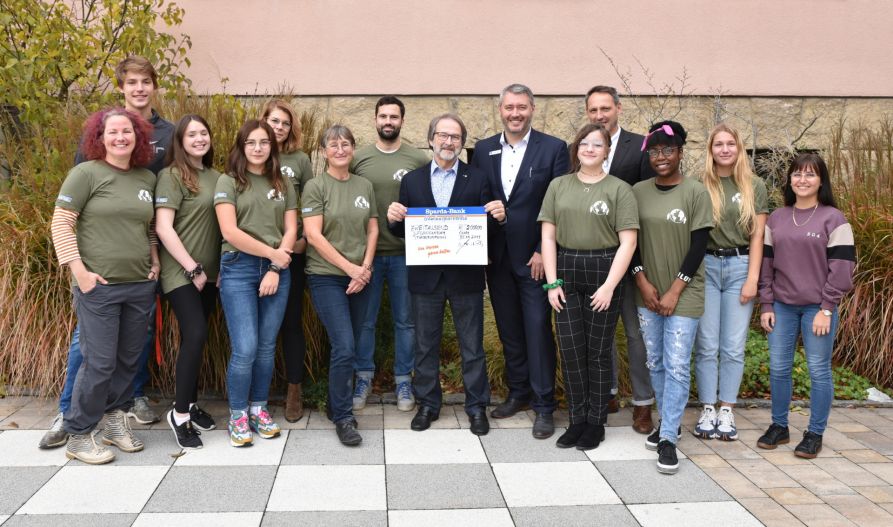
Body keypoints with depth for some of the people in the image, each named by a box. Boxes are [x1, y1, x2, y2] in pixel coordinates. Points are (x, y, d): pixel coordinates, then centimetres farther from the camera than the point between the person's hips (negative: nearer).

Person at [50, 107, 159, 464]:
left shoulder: (148, 179, 10)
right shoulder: (86, 173, -6)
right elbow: (61, 223, -8)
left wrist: (155, 261, 7)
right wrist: (79, 270, -14)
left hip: (140, 286, 5)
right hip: (98, 286, -5)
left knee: (129, 361, 12)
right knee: (99, 363, -2)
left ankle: (114, 421, 29)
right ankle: (78, 437, 13)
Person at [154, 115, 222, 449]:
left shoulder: (215, 176, 11)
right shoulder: (171, 176, -8)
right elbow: (163, 228, -14)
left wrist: (217, 268, 8)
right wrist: (193, 269, -14)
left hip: (209, 273, 6)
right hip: (181, 272, -6)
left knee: (194, 339, 11)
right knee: (196, 336, -15)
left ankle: (190, 404, 23)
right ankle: (179, 415, -4)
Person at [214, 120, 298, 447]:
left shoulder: (282, 185, 13)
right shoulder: (228, 182, 1)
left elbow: (291, 230, 7)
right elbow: (229, 231, -9)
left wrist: (276, 268, -6)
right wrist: (272, 252, -8)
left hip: (277, 270, 4)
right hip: (239, 269, -3)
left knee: (267, 347, 6)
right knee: (245, 349, -8)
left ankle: (258, 408, 22)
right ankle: (238, 415, 9)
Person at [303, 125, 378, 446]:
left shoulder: (364, 186, 9)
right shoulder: (316, 187, -4)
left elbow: (372, 230, 11)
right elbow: (313, 235, -10)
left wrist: (365, 267, -4)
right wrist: (350, 268, -12)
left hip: (360, 278, 5)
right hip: (327, 277, -5)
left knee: (348, 348, 10)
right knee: (344, 348, -11)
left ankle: (337, 406, 26)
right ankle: (343, 418, 2)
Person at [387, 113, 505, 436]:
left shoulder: (478, 179, 2)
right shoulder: (412, 181, 7)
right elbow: (402, 231, 6)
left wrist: (499, 216, -20)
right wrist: (393, 219, -15)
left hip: (466, 275, -1)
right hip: (425, 276, 2)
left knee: (472, 346, 7)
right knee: (426, 345, 12)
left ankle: (476, 406, 20)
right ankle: (428, 404, 26)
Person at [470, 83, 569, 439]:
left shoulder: (554, 148, -4)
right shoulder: (483, 150, 7)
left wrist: (544, 252, -11)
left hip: (535, 256, -4)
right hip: (497, 257, 4)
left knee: (538, 330, -2)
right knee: (508, 329, 13)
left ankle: (544, 406, 8)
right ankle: (518, 393, 28)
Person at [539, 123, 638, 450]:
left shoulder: (619, 189, 0)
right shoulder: (558, 186, 9)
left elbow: (628, 242, -5)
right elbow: (548, 237, 5)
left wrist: (609, 285, -12)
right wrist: (552, 282, -2)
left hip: (604, 274, -2)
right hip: (566, 273, 3)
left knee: (598, 351, 4)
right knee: (570, 351, 4)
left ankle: (596, 423, 17)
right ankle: (577, 420, 17)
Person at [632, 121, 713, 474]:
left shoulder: (696, 193, -5)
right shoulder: (638, 192, 3)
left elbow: (698, 246, -7)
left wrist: (674, 291, -11)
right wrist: (643, 281, -5)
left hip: (683, 294, -3)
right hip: (648, 293, 3)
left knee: (677, 366, -6)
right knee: (655, 363, 11)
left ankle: (668, 439, 0)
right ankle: (668, 422, 28)